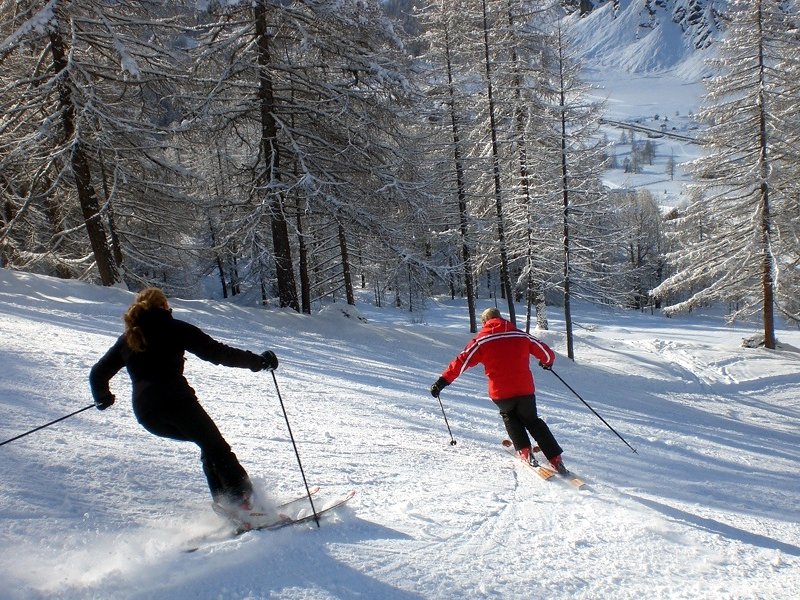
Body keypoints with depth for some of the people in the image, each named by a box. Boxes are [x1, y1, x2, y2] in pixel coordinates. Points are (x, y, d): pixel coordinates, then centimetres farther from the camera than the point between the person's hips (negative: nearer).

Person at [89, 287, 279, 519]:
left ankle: (222, 500, 8)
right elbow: (216, 352, -1)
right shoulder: (174, 328, 6)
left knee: (208, 445, 19)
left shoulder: (126, 339, 22)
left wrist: (102, 398, 44)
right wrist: (258, 361, 4)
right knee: (216, 446, 2)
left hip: (145, 413, 6)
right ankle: (241, 495, -13)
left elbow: (98, 374, 23)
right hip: (175, 401, -6)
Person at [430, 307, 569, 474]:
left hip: (500, 393, -2)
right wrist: (548, 362, 40)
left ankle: (524, 450, 11)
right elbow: (546, 352, 17)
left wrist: (442, 381, 0)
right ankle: (556, 459, 13)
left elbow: (462, 361, -4)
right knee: (532, 421, 23)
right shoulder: (521, 336, 8)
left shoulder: (481, 340, 1)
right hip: (525, 389, 2)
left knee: (509, 416, 29)